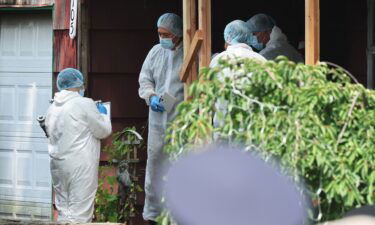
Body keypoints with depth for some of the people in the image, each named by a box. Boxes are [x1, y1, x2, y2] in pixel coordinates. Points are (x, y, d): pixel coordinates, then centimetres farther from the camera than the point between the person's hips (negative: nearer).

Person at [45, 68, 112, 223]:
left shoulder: (53, 107, 10)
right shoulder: (84, 104, -10)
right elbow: (104, 131, -5)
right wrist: (103, 114, 15)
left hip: (57, 165, 7)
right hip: (80, 167, -7)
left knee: (63, 211, 11)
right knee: (79, 213, -6)